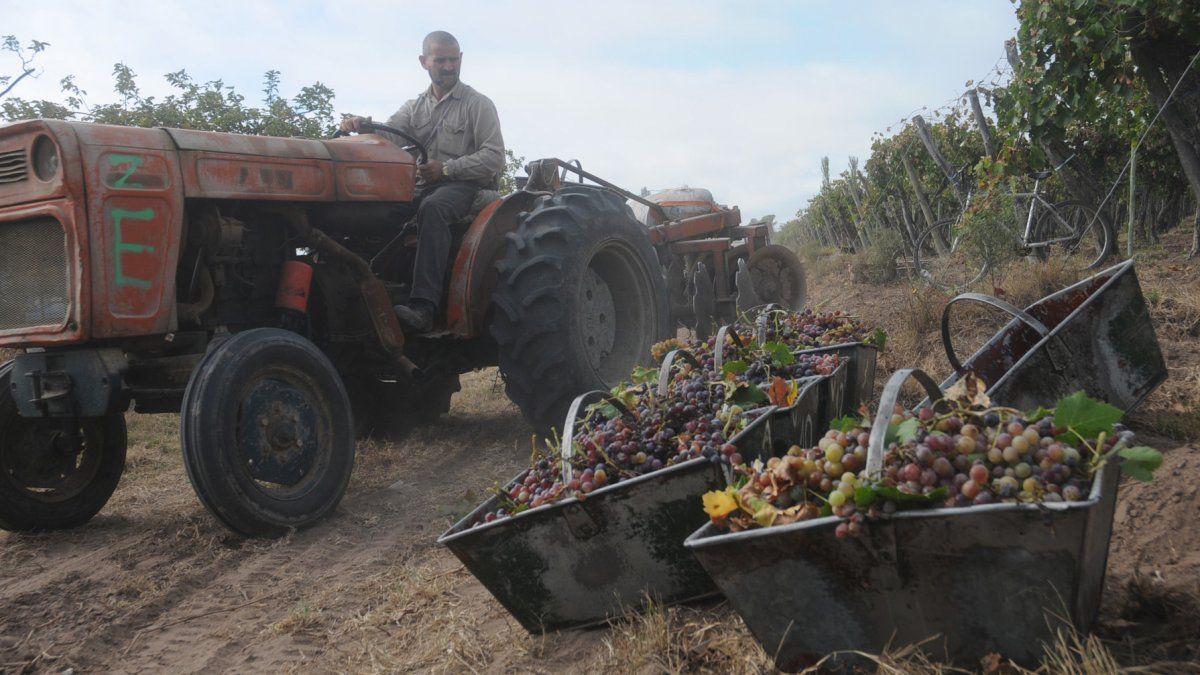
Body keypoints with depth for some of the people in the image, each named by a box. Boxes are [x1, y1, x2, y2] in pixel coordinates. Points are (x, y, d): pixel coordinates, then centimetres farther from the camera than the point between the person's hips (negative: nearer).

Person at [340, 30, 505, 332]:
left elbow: (494, 157, -5)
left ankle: (423, 306, -47)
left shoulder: (478, 104, 5)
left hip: (466, 184, -5)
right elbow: (387, 136, 2)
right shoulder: (414, 108, 19)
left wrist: (446, 169, -15)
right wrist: (362, 126, -20)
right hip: (423, 186, 5)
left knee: (432, 208, -38)